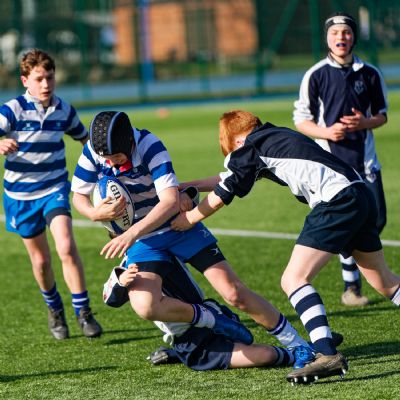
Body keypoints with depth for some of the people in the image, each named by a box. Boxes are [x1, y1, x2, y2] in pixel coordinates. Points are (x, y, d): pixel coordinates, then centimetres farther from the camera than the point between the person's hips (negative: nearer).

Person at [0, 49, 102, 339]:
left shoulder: (64, 110, 0)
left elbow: (84, 137, 18)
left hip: (55, 188, 1)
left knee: (66, 246, -21)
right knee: (40, 259, 10)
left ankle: (83, 311, -14)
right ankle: (55, 311, 34)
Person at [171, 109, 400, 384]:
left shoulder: (251, 146, 1)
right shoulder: (274, 137, 26)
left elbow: (222, 194, 7)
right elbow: (230, 176, 37)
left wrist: (188, 218, 21)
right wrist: (187, 185, 40)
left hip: (336, 201, -9)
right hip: (362, 196, 9)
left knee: (293, 279, -12)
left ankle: (328, 355, -26)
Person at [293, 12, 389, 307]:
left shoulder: (370, 73, 6)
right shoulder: (315, 75, -1)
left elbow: (382, 115, 13)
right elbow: (301, 120, 2)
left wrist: (364, 123, -9)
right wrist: (326, 132, -16)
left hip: (365, 158, 3)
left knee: (377, 219, -4)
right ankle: (351, 286, 6)